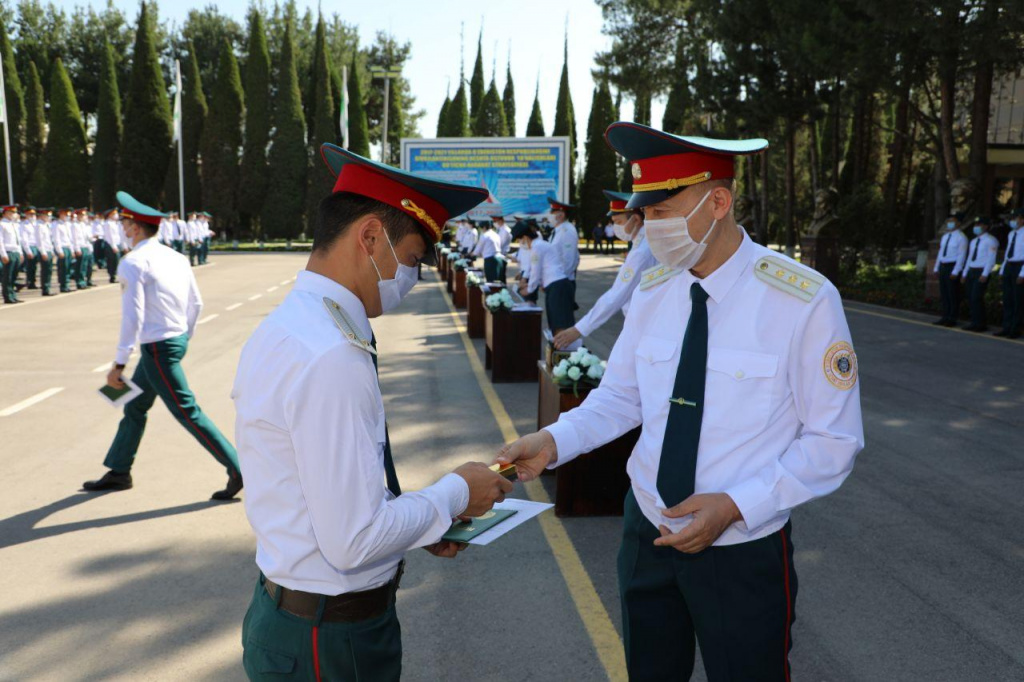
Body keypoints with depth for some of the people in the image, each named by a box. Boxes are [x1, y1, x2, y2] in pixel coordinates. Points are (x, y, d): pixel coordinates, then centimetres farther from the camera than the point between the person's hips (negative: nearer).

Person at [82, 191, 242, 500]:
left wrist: (118, 364, -17)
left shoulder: (133, 263, -16)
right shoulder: (176, 258, 8)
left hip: (157, 349, -9)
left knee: (187, 412, -5)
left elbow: (133, 317, -21)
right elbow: (196, 303, 11)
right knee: (134, 406, 21)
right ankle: (118, 472, 34)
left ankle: (238, 470, -3)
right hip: (177, 340, 9)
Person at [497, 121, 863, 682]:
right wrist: (554, 441, -13)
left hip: (743, 548, -4)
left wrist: (735, 506, -23)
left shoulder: (803, 300, -19)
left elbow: (834, 441, -13)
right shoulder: (652, 292, -3)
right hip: (647, 533, 5)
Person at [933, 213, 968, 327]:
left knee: (953, 294, -2)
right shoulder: (945, 236, 15)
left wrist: (955, 272, -19)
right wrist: (937, 268, 13)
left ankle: (952, 319, 4)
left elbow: (961, 256, -14)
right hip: (943, 266, 7)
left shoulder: (961, 237, -9)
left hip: (953, 267, -7)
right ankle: (945, 317, 15)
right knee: (944, 293, 9)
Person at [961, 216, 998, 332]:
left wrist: (985, 274, -21)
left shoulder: (991, 240, -6)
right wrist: (964, 274, 17)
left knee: (976, 298, -12)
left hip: (982, 272, -8)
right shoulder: (973, 241, 19)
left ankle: (980, 324, -4)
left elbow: (991, 259, -13)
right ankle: (975, 323, 11)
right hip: (971, 271, 8)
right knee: (970, 299, 5)